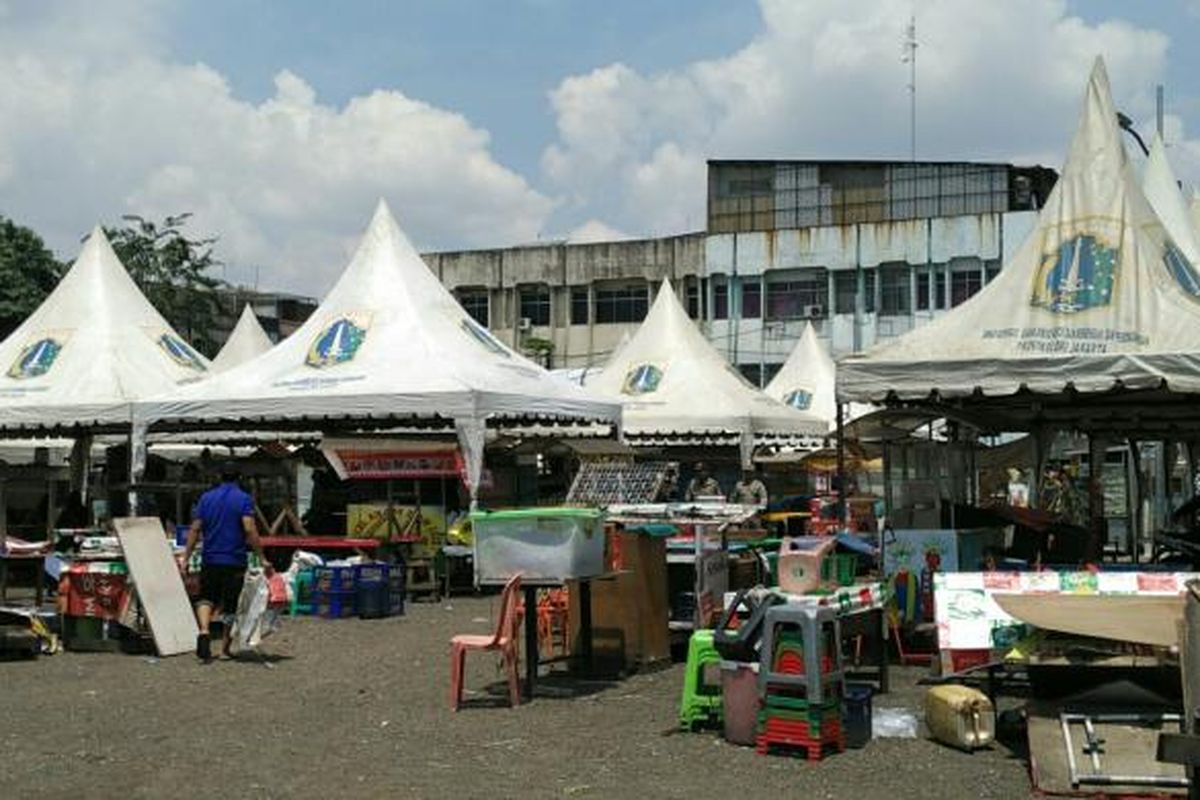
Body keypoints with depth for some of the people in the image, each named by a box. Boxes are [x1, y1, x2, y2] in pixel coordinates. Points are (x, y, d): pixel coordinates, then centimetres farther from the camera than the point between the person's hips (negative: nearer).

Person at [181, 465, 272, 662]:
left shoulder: (206, 498, 6)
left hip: (210, 559, 2)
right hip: (235, 561, -2)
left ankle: (204, 631, -13)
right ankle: (225, 647, 17)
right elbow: (250, 529, -16)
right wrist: (263, 559, -14)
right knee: (231, 604, 10)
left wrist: (186, 559, 7)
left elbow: (195, 529, 3)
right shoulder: (244, 499, -5)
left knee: (207, 598, 13)